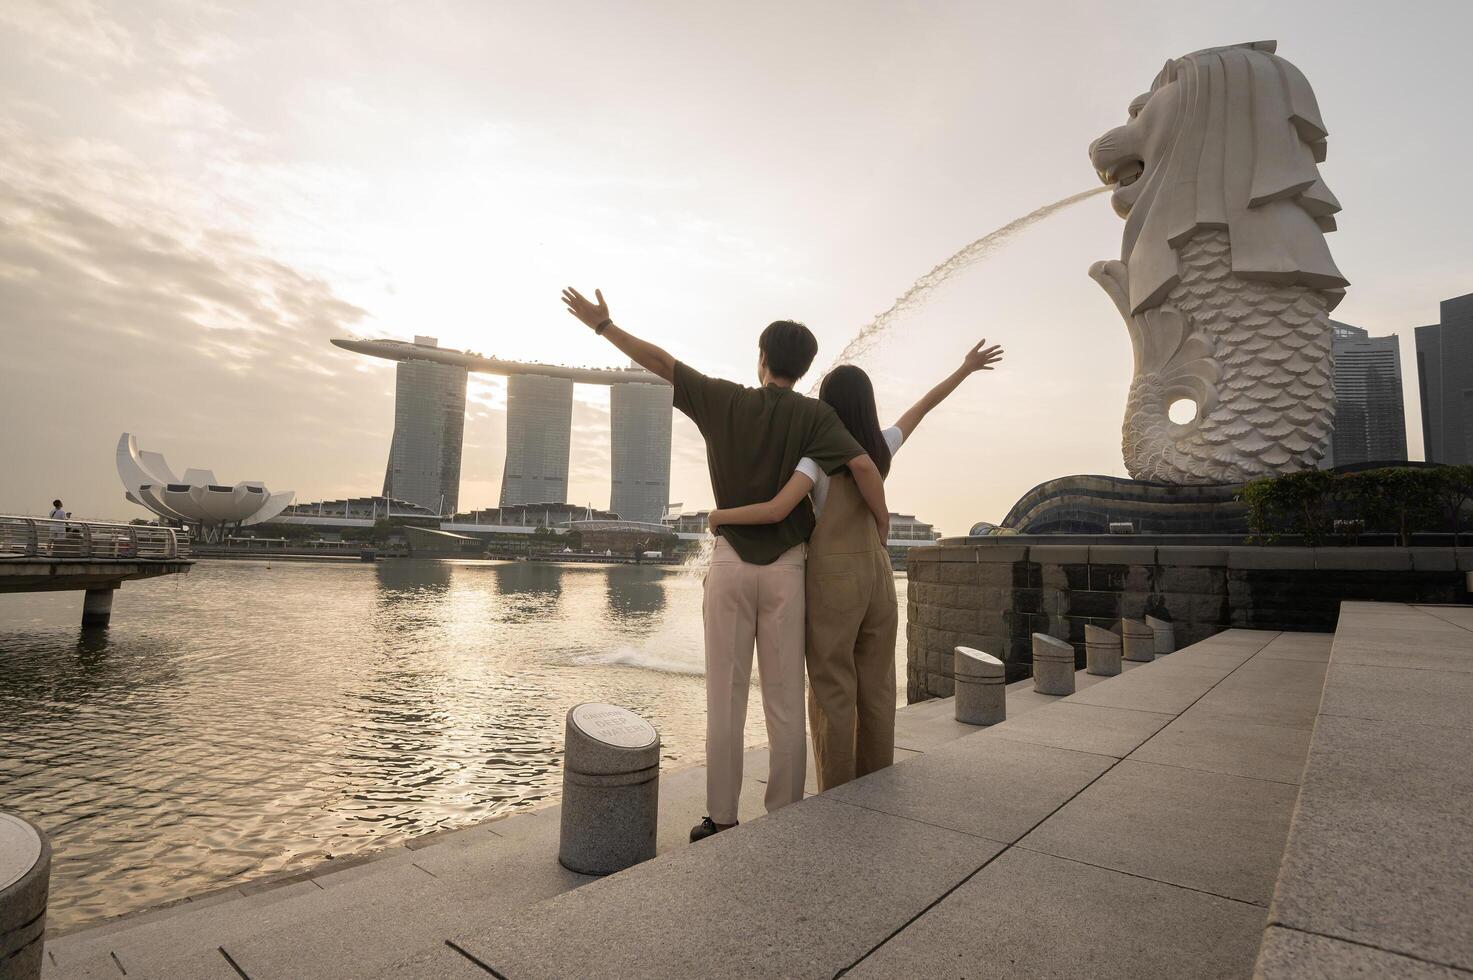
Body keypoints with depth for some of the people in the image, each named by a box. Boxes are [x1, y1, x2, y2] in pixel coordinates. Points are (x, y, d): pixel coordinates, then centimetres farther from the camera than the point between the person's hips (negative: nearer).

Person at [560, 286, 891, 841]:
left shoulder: (726, 401, 1)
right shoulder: (814, 416, -2)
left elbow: (660, 362, 5)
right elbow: (863, 465, -17)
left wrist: (602, 325, 17)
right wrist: (881, 523, 0)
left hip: (730, 565, 0)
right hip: (786, 570, 0)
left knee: (725, 698, 7)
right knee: (784, 702, 7)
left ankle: (721, 817, 13)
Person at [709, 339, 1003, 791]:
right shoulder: (881, 447, 4)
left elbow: (777, 510, -22)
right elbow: (924, 405, 18)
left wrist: (720, 514, -7)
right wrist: (966, 368, 33)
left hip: (833, 577, -6)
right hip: (878, 574, 6)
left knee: (832, 693, 3)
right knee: (876, 690, 13)